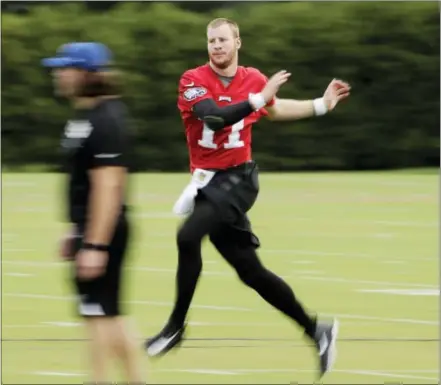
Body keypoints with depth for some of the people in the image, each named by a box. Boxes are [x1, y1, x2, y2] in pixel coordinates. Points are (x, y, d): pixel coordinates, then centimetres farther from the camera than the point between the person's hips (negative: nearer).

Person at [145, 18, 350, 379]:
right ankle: (316, 330, 18)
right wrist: (259, 98, -25)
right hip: (207, 182, 2)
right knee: (250, 271, 4)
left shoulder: (255, 79, 3)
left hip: (237, 180, -2)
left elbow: (274, 109, 26)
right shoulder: (193, 80, -5)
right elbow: (214, 117, -23)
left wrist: (322, 104, 25)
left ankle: (176, 326, -16)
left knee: (188, 236, -28)